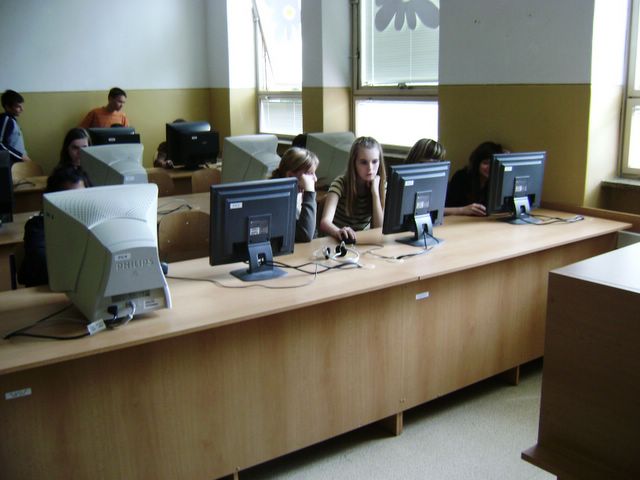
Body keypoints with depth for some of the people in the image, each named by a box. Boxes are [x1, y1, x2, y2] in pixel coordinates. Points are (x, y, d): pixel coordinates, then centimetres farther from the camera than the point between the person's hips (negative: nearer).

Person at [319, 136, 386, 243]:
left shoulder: (382, 185, -3)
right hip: (339, 242, -1)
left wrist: (375, 193, -16)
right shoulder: (340, 184, -12)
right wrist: (339, 232, -47)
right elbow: (325, 222, -26)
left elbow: (379, 228, -9)